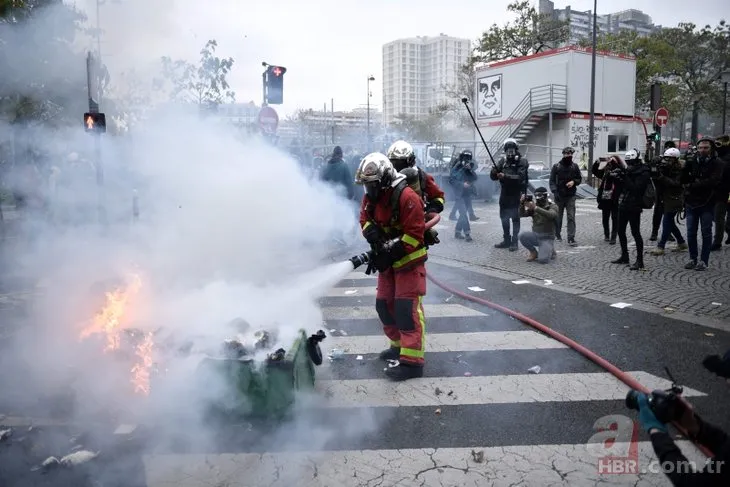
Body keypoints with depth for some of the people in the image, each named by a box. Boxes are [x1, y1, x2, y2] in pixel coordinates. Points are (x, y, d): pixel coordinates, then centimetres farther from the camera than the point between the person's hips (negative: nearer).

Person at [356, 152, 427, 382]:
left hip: (409, 260, -8)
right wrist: (374, 236, -16)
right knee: (384, 304, 13)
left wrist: (390, 253, -25)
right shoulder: (371, 196, 2)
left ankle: (412, 361, -7)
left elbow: (415, 234, -25)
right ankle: (399, 345, 30)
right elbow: (365, 219, 6)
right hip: (387, 260, 8)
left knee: (407, 308, -11)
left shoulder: (406, 197, -24)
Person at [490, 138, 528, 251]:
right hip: (504, 193, 5)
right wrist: (494, 171, -20)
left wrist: (505, 176, -29)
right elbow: (493, 178, 3)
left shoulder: (522, 161, -8)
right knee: (504, 217, 10)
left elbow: (520, 177, -21)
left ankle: (514, 242, 2)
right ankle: (506, 240, 22)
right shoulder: (502, 161, 5)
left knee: (515, 218, -4)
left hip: (516, 194, -5)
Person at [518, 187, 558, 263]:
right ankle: (534, 252, 0)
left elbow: (551, 215, -30)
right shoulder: (534, 206, 5)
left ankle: (550, 250, 13)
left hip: (547, 238, -4)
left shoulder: (552, 206, -7)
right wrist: (522, 204, -25)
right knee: (522, 236, -28)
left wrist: (535, 208, -41)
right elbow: (522, 214, -6)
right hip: (535, 236, 4)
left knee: (542, 260, -25)